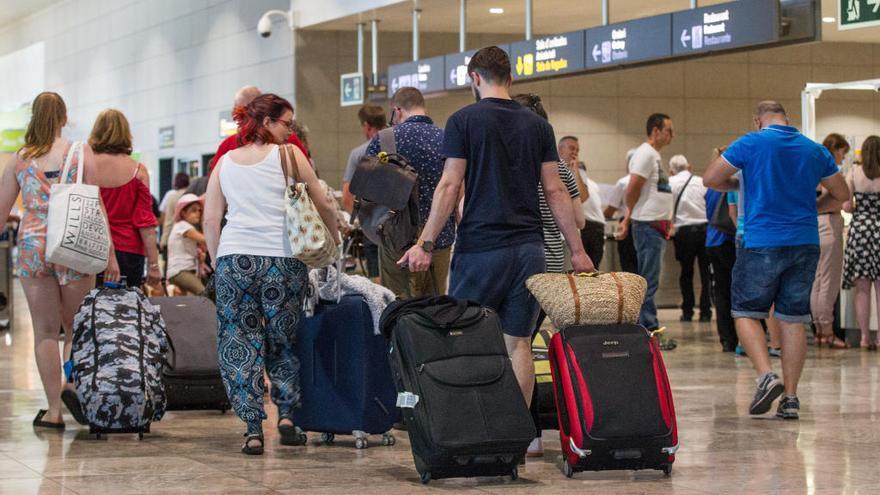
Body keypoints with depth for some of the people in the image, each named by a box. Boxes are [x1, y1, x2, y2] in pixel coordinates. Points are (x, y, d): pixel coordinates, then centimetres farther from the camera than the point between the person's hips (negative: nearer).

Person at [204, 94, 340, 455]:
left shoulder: (224, 162, 14)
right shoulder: (288, 155, 5)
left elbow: (210, 220, 10)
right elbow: (321, 204, 8)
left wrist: (218, 263, 15)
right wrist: (335, 237, 24)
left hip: (234, 259, 2)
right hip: (282, 259, -2)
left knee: (239, 343, 5)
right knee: (283, 339, 14)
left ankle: (253, 428, -2)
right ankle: (286, 414, 5)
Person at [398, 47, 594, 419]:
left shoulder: (464, 120, -2)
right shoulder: (538, 126, 10)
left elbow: (450, 186, -7)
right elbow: (555, 192, 7)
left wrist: (426, 244, -5)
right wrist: (576, 250, 11)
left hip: (481, 246, -4)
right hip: (528, 247, 4)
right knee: (518, 343, 5)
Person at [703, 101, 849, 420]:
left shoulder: (751, 143, -2)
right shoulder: (816, 150, 10)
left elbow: (710, 179, -2)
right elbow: (843, 195, 17)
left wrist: (740, 184, 17)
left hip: (762, 242, -4)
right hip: (806, 243, 4)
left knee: (746, 312, 7)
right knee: (793, 319, 7)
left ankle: (766, 375, -15)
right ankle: (790, 398, 5)